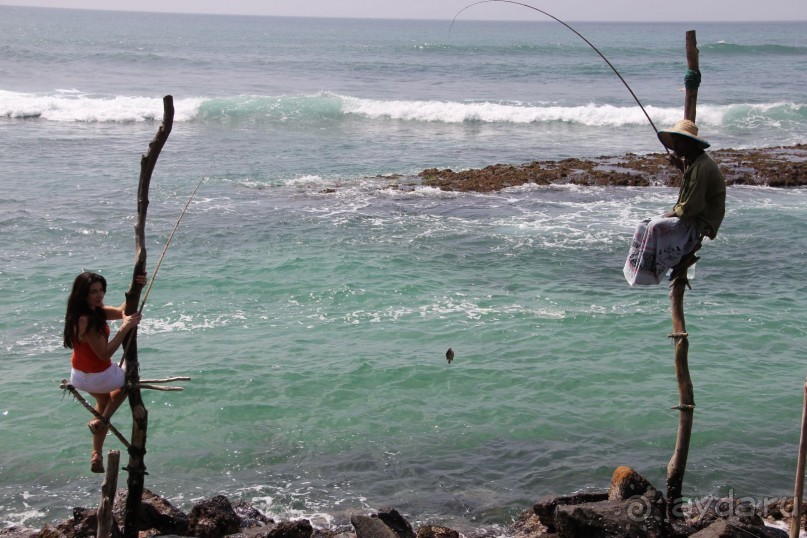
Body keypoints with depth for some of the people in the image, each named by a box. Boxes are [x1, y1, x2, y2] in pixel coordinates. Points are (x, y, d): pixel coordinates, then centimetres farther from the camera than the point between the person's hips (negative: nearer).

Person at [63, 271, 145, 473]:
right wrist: (124, 328, -34)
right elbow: (104, 354, -31)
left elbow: (121, 311, -3)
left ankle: (96, 455, 40)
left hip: (79, 376, 8)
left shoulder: (96, 310, -5)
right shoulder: (88, 320, -32)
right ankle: (102, 421, 16)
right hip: (98, 377, -8)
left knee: (104, 401, 36)